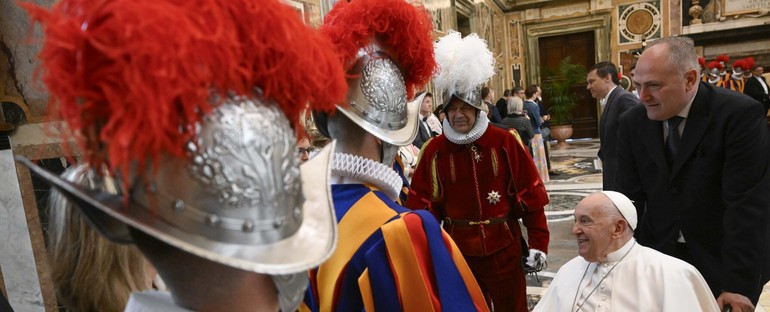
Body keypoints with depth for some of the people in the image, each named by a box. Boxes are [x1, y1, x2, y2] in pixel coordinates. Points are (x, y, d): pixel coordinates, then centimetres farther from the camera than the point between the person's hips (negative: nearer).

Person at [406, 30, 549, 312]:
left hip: (504, 248, -1)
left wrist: (538, 243, -4)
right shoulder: (434, 150, -5)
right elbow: (423, 203, -2)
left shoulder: (505, 142, -7)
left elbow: (531, 196, -4)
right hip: (458, 251, 1)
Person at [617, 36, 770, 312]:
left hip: (722, 263, -3)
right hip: (658, 257, 3)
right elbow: (630, 198, -2)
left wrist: (739, 283, -21)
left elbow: (747, 204, -19)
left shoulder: (739, 114, -16)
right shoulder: (632, 123, -4)